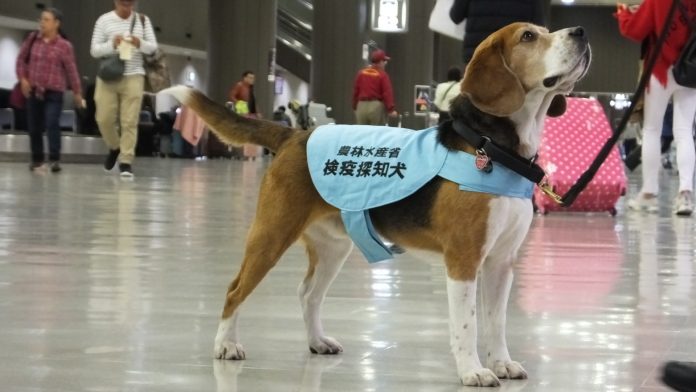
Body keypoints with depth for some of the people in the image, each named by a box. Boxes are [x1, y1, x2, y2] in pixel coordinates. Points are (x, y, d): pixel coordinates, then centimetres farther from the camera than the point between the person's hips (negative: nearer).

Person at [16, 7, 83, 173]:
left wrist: (77, 92, 1)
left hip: (54, 92, -4)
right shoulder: (32, 39, 4)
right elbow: (21, 59, 12)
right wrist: (22, 78, 0)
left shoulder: (64, 46, -6)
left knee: (52, 124, -17)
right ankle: (37, 158, 23)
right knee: (34, 127, 9)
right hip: (33, 91, 4)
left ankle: (55, 159, -14)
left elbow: (71, 70, -2)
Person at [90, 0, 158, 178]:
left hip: (133, 76, 0)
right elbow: (94, 50, 0)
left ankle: (126, 161, -2)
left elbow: (153, 47, 5)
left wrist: (140, 44, -16)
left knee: (129, 121, -6)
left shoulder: (143, 20, 7)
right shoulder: (104, 20, 2)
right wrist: (112, 45, -19)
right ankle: (115, 148, 27)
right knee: (104, 119, -1)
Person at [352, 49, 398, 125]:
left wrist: (355, 107, 18)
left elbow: (355, 91, 10)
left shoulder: (361, 73, 6)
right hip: (377, 107, -4)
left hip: (361, 106, 4)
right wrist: (391, 109, -16)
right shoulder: (382, 75, -8)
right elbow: (387, 93, -14)